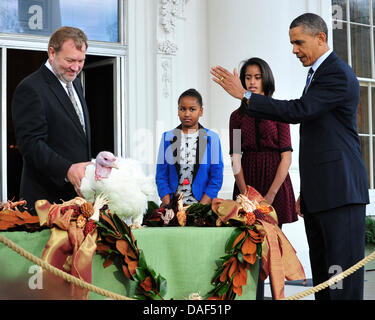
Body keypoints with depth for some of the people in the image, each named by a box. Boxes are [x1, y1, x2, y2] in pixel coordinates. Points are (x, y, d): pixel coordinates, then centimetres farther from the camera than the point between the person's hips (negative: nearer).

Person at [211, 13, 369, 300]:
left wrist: (244, 94, -17)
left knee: (342, 274, -10)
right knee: (321, 275, 9)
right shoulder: (317, 74, 21)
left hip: (340, 191, -10)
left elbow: (298, 111, -22)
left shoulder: (338, 74, -10)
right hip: (318, 195, 10)